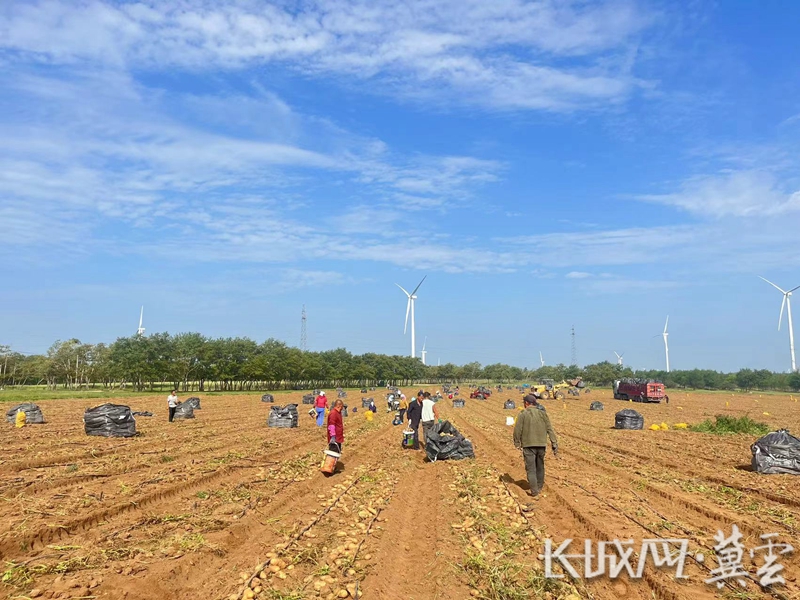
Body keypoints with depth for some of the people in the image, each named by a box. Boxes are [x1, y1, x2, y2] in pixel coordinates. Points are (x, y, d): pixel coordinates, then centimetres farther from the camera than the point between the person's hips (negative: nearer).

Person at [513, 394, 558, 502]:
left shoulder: (523, 414, -7)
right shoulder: (543, 413, 3)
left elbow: (517, 430, -7)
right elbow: (550, 430, 0)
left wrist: (517, 443, 9)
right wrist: (554, 445, 2)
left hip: (528, 445, -4)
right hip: (541, 444, 4)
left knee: (531, 468, 1)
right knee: (540, 466, 19)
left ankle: (534, 491, -2)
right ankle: (539, 487, 28)